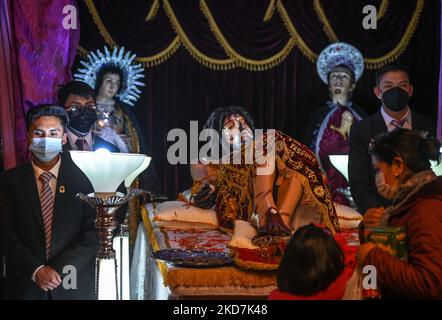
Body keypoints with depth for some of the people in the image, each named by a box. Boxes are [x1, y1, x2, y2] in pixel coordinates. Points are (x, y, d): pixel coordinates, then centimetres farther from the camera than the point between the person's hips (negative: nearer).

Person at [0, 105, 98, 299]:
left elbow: (93, 232, -6)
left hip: (73, 286, 0)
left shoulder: (82, 178, -3)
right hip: (25, 286, 0)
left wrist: (59, 269, -14)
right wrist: (35, 270, -15)